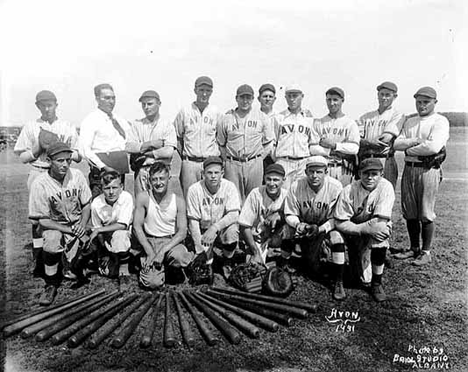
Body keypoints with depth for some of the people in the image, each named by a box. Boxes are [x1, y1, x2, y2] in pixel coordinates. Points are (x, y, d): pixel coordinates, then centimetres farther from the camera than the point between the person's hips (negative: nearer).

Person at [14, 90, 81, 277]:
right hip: (38, 173, 0)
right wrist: (38, 147, -5)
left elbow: (78, 156, 8)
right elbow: (23, 158, 10)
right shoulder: (30, 127, 13)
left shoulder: (68, 127, 13)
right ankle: (39, 260, 3)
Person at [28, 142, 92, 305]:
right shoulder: (39, 184, -17)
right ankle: (51, 285, -11)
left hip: (77, 223, 1)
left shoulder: (77, 175, -8)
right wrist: (68, 230, -22)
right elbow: (42, 219, -13)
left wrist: (82, 224, -15)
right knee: (52, 240, -34)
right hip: (54, 225, -1)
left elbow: (87, 205, 3)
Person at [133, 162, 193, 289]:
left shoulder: (178, 201, -6)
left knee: (178, 256, -36)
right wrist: (150, 252, -16)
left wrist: (162, 251, -22)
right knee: (152, 283, -22)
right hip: (150, 242, 0)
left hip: (171, 241, 0)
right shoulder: (143, 197, -7)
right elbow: (137, 227, -7)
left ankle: (176, 269, 3)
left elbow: (182, 232, -9)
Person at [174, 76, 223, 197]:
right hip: (189, 163, 0)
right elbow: (177, 137, 10)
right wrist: (183, 156, 3)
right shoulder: (184, 112, 5)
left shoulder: (217, 113, 7)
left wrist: (217, 157, 2)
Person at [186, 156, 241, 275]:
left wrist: (214, 227, -37)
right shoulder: (194, 190, -13)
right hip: (203, 230, 0)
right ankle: (208, 265, 14)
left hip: (223, 229, 1)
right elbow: (193, 221, -12)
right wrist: (200, 249, -19)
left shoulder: (229, 187, -12)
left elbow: (234, 215, -20)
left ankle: (227, 263, -2)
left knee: (232, 230, -31)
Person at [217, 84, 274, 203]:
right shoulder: (226, 119, 5)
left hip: (255, 164, 1)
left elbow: (267, 143, 10)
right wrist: (227, 161, 1)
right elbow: (221, 144, 10)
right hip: (233, 164, 0)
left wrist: (259, 159, 2)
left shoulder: (262, 117, 7)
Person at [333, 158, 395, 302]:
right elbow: (340, 223, -23)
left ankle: (376, 283, -5)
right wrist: (366, 229, -34)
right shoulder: (349, 191, -20)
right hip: (352, 232, 0)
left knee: (380, 239, -30)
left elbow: (381, 222, -25)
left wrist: (356, 227, -26)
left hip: (374, 231, 0)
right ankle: (338, 282, -11)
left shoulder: (386, 187, -20)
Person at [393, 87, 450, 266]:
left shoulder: (440, 122, -3)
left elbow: (433, 147, -19)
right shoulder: (410, 122, 17)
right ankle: (414, 248, 23)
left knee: (425, 215, -1)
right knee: (409, 213, 10)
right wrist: (417, 140, -10)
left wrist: (408, 149, -7)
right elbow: (397, 144, 5)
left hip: (428, 169, -6)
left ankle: (426, 252, 11)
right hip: (408, 169, 6)